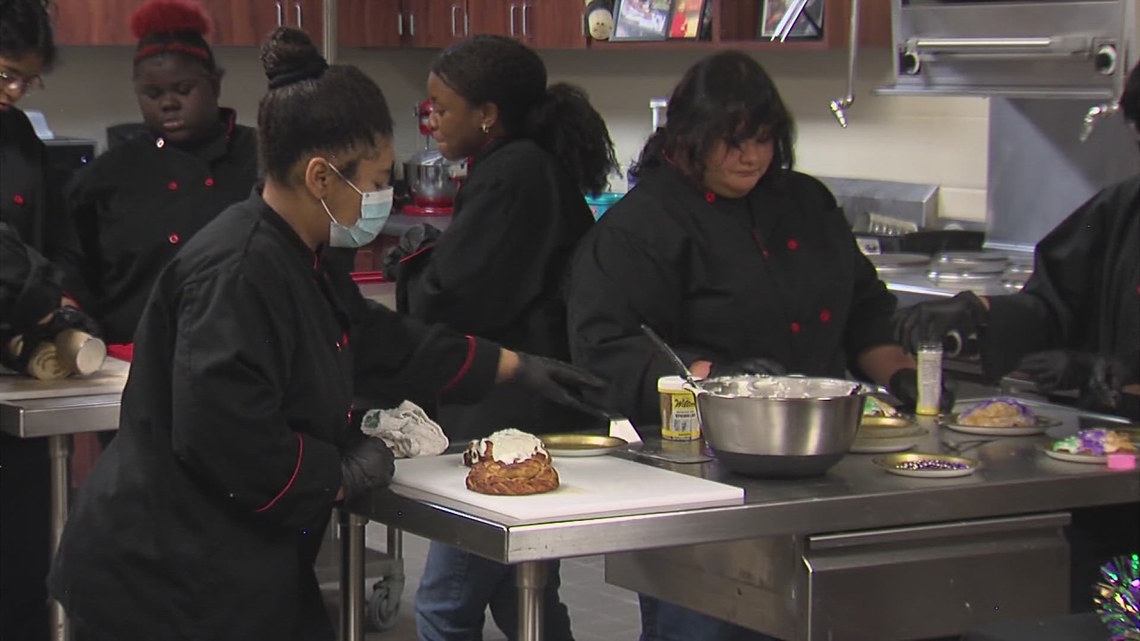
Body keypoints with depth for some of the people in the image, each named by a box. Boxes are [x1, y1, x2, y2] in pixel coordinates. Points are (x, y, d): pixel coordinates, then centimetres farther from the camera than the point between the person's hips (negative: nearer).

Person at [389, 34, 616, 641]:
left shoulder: (511, 177, -17)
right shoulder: (538, 168, 14)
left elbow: (449, 300, -18)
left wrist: (415, 272, 3)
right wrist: (426, 272, 5)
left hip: (510, 423, -10)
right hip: (538, 415, 10)